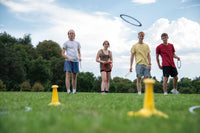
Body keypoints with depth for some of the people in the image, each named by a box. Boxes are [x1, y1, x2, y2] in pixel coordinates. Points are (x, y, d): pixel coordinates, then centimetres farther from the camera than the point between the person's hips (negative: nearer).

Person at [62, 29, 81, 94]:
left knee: (74, 77, 5)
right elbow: (63, 53, 3)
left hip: (76, 61, 3)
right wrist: (68, 58, -13)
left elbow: (79, 53, 19)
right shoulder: (66, 43, 7)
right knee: (68, 75, -13)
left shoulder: (77, 43, 18)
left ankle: (74, 91, 12)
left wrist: (80, 57, -3)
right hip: (68, 61, -3)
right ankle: (68, 90, -16)